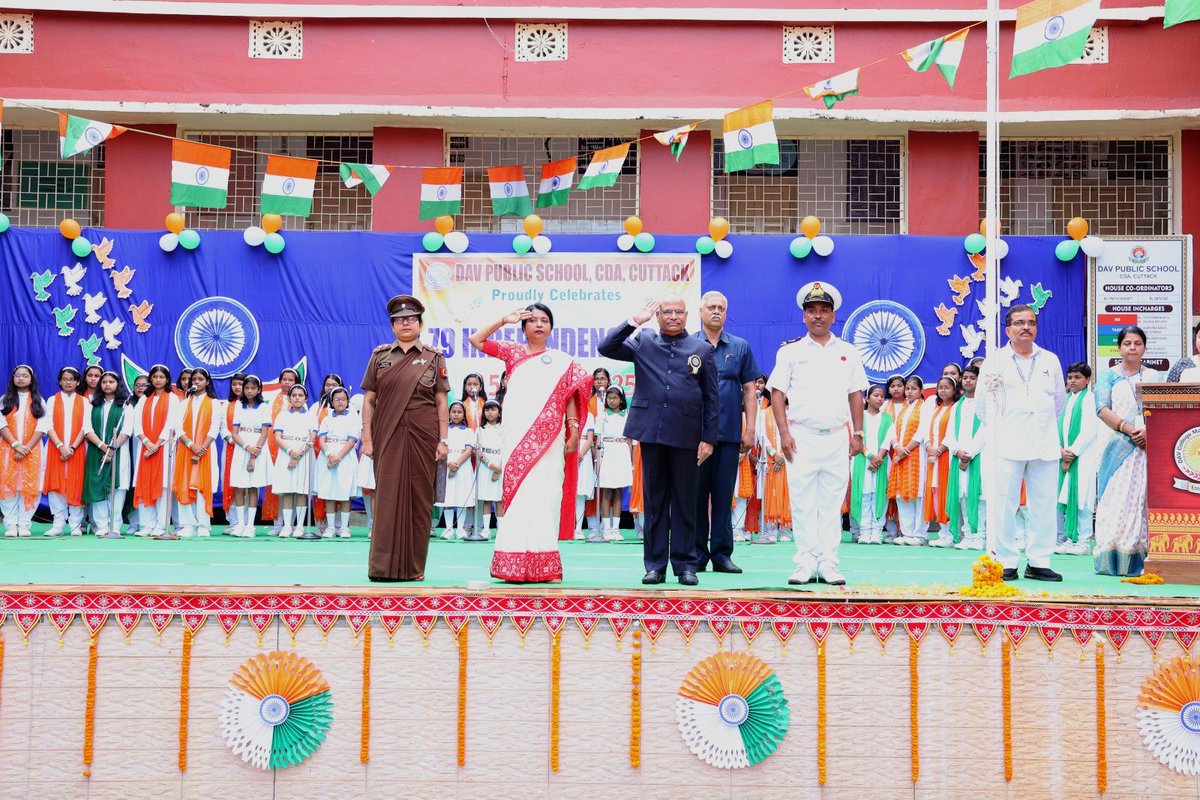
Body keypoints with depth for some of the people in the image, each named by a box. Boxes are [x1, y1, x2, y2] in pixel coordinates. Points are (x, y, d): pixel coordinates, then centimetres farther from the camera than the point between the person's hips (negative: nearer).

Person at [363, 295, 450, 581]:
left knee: (419, 497, 2)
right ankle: (384, 565, 0)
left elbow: (441, 402, 5)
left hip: (423, 435, 0)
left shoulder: (433, 358, 7)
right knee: (387, 495, -3)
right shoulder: (380, 355, 9)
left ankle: (413, 566, 9)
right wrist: (367, 438, -1)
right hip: (388, 435, 0)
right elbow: (369, 400, 7)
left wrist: (443, 440, -2)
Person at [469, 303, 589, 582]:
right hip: (518, 436, 0)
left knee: (545, 494, -5)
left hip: (549, 438, 0)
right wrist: (504, 320, 2)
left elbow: (570, 399, 8)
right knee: (518, 493, -4)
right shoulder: (513, 353, 12)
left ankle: (544, 565, -3)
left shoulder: (563, 362, 11)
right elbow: (476, 340, 6)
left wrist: (574, 431, -2)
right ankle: (515, 565, -3)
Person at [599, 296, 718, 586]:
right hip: (651, 432, 1)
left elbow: (712, 398, 7)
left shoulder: (703, 349, 8)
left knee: (685, 502, 5)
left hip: (686, 436, -1)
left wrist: (709, 438, 0)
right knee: (654, 501, 6)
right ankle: (655, 564, 12)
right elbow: (606, 348, -2)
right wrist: (633, 321, -9)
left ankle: (685, 564, 12)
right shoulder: (643, 342, 10)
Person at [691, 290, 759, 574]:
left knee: (724, 494, 4)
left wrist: (750, 430, 2)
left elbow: (749, 390, 9)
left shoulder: (740, 347, 9)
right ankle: (697, 553, 9)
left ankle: (722, 553, 10)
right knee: (696, 493, 2)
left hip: (729, 433, 1)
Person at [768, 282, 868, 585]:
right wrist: (784, 433, -7)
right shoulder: (790, 351, 6)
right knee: (803, 503, -1)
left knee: (831, 503, 3)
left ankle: (828, 565, 7)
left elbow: (856, 396, 13)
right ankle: (805, 565, 3)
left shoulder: (848, 352, 12)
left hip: (837, 437, 2)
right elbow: (777, 393, 2)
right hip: (802, 437, -2)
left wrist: (858, 434, 5)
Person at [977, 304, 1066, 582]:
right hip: (1007, 445, -3)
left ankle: (1038, 562, 9)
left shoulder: (1050, 360, 15)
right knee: (1004, 505, -4)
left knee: (1044, 505, 3)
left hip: (1045, 444, 3)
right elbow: (982, 404, 9)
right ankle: (1005, 562, 1)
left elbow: (1060, 398, 22)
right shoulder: (994, 361, 6)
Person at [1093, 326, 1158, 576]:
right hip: (1120, 447, -2)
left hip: (1150, 446, 2)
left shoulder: (1153, 377, 16)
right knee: (1117, 501, -7)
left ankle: (1141, 559, -3)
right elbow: (1103, 409, -2)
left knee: (1146, 500, -4)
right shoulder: (1109, 375, 11)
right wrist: (1130, 430, -14)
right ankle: (1113, 560, -6)